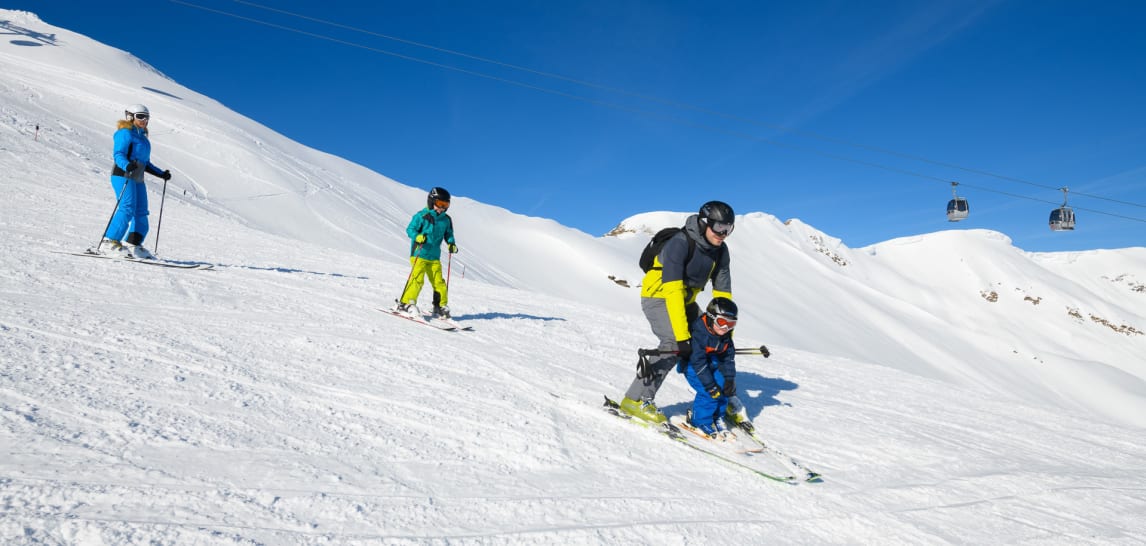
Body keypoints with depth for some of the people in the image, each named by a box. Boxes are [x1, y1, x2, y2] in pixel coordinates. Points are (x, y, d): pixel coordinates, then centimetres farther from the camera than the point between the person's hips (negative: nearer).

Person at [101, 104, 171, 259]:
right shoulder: (125, 133, -4)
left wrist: (161, 174, 20)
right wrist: (127, 165, -35)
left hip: (137, 179, 9)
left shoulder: (142, 136, 23)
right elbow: (118, 154, -15)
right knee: (127, 209, -19)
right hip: (123, 176, -9)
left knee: (141, 213, 4)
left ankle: (133, 244, 7)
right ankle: (110, 241, -17)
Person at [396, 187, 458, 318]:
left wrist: (451, 243, -1)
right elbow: (410, 229, -10)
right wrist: (418, 236, -29)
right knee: (417, 279, -13)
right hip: (419, 254, -5)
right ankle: (406, 303, -3)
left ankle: (441, 306, 15)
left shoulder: (446, 220, 8)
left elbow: (448, 234, 19)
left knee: (439, 282, 3)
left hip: (434, 257, 5)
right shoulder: (421, 216, -9)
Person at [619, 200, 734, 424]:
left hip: (685, 301, 7)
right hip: (658, 298, -7)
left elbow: (723, 293, -2)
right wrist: (682, 336, -39)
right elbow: (673, 291, -35)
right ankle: (636, 399, -20)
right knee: (674, 344, -26)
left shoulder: (720, 251, -5)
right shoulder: (680, 244, -28)